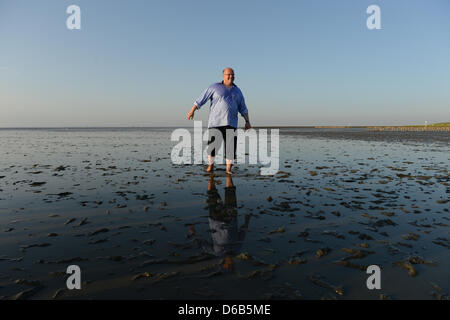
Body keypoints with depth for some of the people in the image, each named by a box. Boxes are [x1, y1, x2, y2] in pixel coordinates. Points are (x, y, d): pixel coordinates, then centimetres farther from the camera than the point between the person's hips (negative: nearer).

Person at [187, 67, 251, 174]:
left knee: (231, 145, -4)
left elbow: (243, 108, 16)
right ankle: (211, 165, 22)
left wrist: (247, 121, 9)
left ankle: (229, 169, 6)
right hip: (215, 122, -2)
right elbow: (201, 99, 2)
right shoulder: (215, 87, 3)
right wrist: (192, 111, -2)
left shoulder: (237, 91, 14)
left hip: (231, 123, 3)